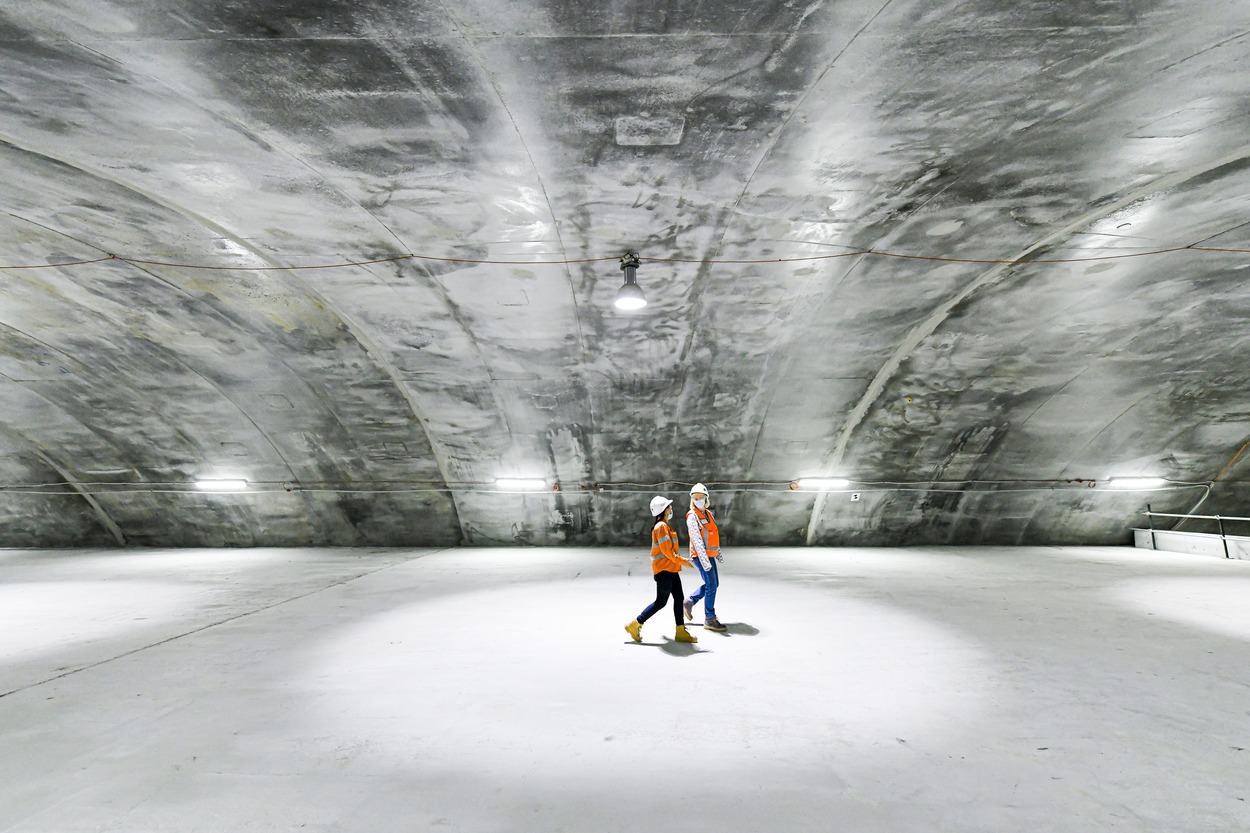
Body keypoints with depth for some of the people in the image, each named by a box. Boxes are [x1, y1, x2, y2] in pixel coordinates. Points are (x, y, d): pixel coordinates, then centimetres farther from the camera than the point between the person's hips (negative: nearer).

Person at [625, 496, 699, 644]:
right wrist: (682, 561, -15)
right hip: (664, 570, -10)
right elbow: (667, 551, -21)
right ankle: (635, 625, 7)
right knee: (660, 602, -3)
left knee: (678, 598, 8)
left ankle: (681, 632, 13)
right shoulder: (661, 526, -17)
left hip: (671, 569, 10)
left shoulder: (665, 526, 15)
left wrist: (680, 560, 17)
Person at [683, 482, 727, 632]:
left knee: (714, 584, 16)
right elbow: (697, 540, -22)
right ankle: (710, 620, 4)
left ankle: (690, 602, 29)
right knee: (711, 586, -6)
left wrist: (718, 553, 23)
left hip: (710, 555, 9)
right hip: (701, 556, -9)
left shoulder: (708, 513, 12)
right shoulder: (692, 517, -14)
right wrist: (705, 561, -27)